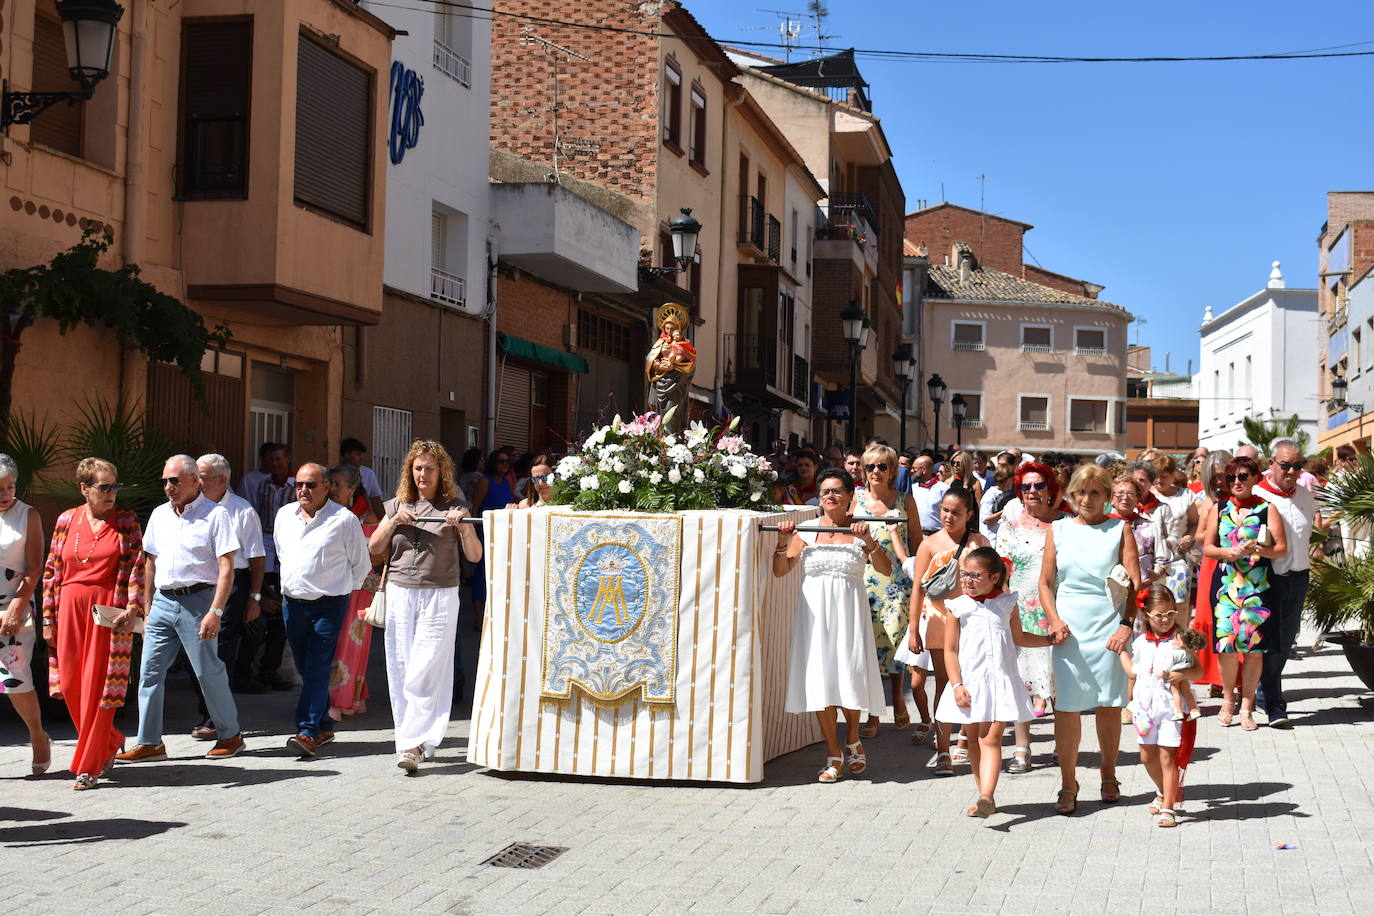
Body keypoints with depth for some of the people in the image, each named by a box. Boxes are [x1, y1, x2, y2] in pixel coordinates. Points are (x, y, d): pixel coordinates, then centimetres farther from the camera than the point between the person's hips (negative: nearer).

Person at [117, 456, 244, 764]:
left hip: (197, 600, -6)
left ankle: (231, 735, 17)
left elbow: (226, 568, -11)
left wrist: (215, 612, -18)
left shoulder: (215, 515, -6)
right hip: (162, 601, 6)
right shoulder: (159, 515, 13)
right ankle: (149, 743, 9)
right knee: (149, 672, 3)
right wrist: (147, 605, 16)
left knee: (209, 672, 1)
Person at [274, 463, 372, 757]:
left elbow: (361, 564, 3)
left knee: (317, 667, -11)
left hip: (328, 604, -6)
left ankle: (308, 732, -15)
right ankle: (324, 727, 19)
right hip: (292, 603, 6)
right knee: (305, 669, 9)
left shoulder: (344, 519, -7)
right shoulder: (284, 515, 9)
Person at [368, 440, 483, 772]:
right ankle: (418, 740, 13)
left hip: (440, 596, -3)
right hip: (400, 593, 4)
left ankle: (415, 744, -11)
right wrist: (395, 522, -5)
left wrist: (463, 526, -17)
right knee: (401, 669, 3)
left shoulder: (454, 506, 3)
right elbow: (374, 547, 10)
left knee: (426, 671, -11)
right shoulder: (398, 505, 12)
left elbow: (475, 555, 0)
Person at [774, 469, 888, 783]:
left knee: (851, 676, -2)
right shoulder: (805, 531, 4)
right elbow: (780, 572, 5)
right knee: (819, 679, -1)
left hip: (849, 612, -1)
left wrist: (869, 542, -18)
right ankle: (834, 755, 9)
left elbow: (886, 570, -5)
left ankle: (852, 740, 26)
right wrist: (783, 542, -9)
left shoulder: (858, 531, 3)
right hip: (814, 612, 1)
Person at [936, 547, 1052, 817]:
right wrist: (957, 685, -7)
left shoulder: (1007, 604, 7)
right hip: (970, 682, 1)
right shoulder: (958, 607, 2)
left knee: (991, 738, -10)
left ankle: (986, 796, -21)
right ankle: (986, 797, 16)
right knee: (974, 739, 7)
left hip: (1002, 682, -1)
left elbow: (1019, 638, 22)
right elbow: (950, 650, 1)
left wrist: (1051, 639, 15)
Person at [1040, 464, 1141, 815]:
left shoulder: (1119, 530, 5)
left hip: (1109, 625, -1)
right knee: (1067, 705, -4)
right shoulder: (1058, 531, 9)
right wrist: (1055, 621, -4)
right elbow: (1045, 582, 10)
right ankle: (1068, 783, 5)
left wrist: (1128, 624, -12)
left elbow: (1135, 583, -1)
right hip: (1069, 626, 1)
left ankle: (1109, 776, 24)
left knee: (1109, 704, 5)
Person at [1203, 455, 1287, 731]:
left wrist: (1258, 550, -17)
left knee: (1254, 646, -1)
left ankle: (1246, 707, 9)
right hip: (1226, 583, 1)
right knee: (1226, 641, -7)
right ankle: (1229, 700, 13)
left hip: (1257, 585, -1)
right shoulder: (1219, 509, 11)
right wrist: (1228, 552, -8)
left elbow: (1282, 548, 1)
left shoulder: (1267, 508, 4)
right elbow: (1207, 546, 11)